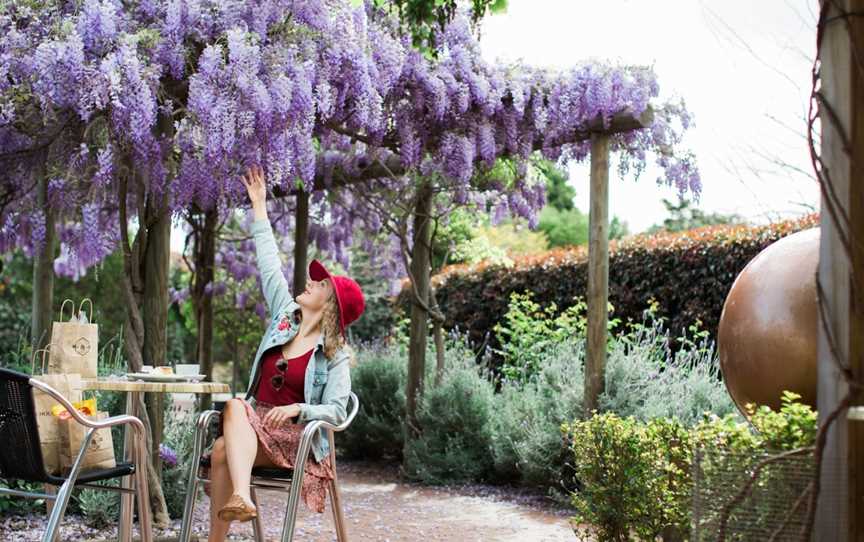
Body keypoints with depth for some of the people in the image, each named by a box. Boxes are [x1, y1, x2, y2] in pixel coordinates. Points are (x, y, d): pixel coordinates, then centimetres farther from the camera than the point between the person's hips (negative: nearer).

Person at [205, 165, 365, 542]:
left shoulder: (335, 356, -5)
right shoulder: (285, 314, 9)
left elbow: (335, 412, -9)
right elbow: (270, 265, 14)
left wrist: (297, 409, -27)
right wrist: (259, 206, 18)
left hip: (296, 435, -4)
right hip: (255, 424, 5)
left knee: (224, 450, -30)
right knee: (236, 407, -31)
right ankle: (241, 497, -44)